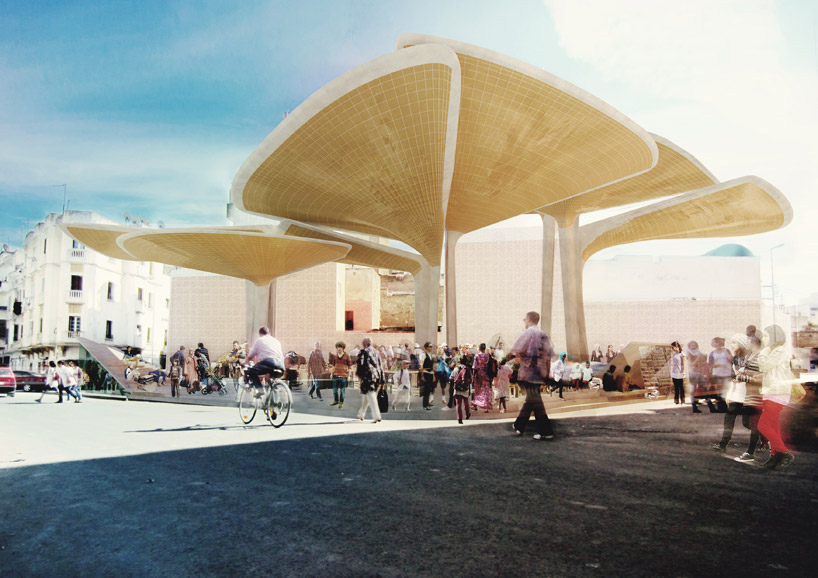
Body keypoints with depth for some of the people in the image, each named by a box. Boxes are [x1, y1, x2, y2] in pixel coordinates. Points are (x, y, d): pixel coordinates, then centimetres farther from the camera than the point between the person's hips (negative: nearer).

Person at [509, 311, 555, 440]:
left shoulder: (528, 333, -8)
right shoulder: (544, 335, 11)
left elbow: (516, 351, -13)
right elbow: (549, 355, 13)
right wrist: (548, 373, 16)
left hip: (529, 372, -8)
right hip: (541, 372, 8)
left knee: (534, 399, -7)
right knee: (531, 399, 15)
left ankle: (546, 432, -11)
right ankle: (519, 426, 26)